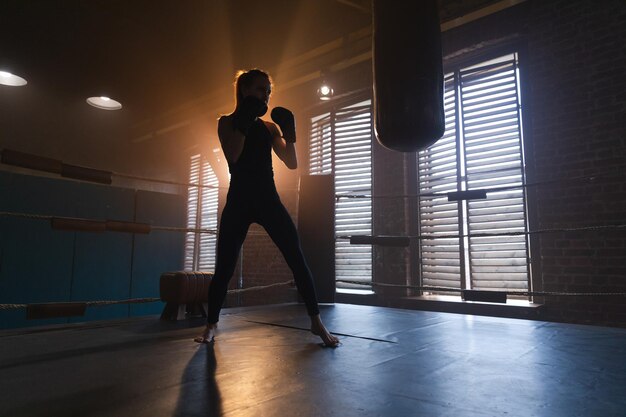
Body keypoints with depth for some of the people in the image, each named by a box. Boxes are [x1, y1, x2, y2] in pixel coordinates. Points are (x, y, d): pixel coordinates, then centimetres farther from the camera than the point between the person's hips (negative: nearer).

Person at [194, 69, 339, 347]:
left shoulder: (269, 127, 12)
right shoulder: (227, 122, 5)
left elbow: (292, 163, 6)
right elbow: (232, 155, -14)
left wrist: (289, 132, -5)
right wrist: (245, 119, -15)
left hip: (269, 200, 2)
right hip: (239, 201, -2)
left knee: (297, 260, -6)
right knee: (224, 267, 0)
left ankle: (316, 322, 5)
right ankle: (211, 325, 20)